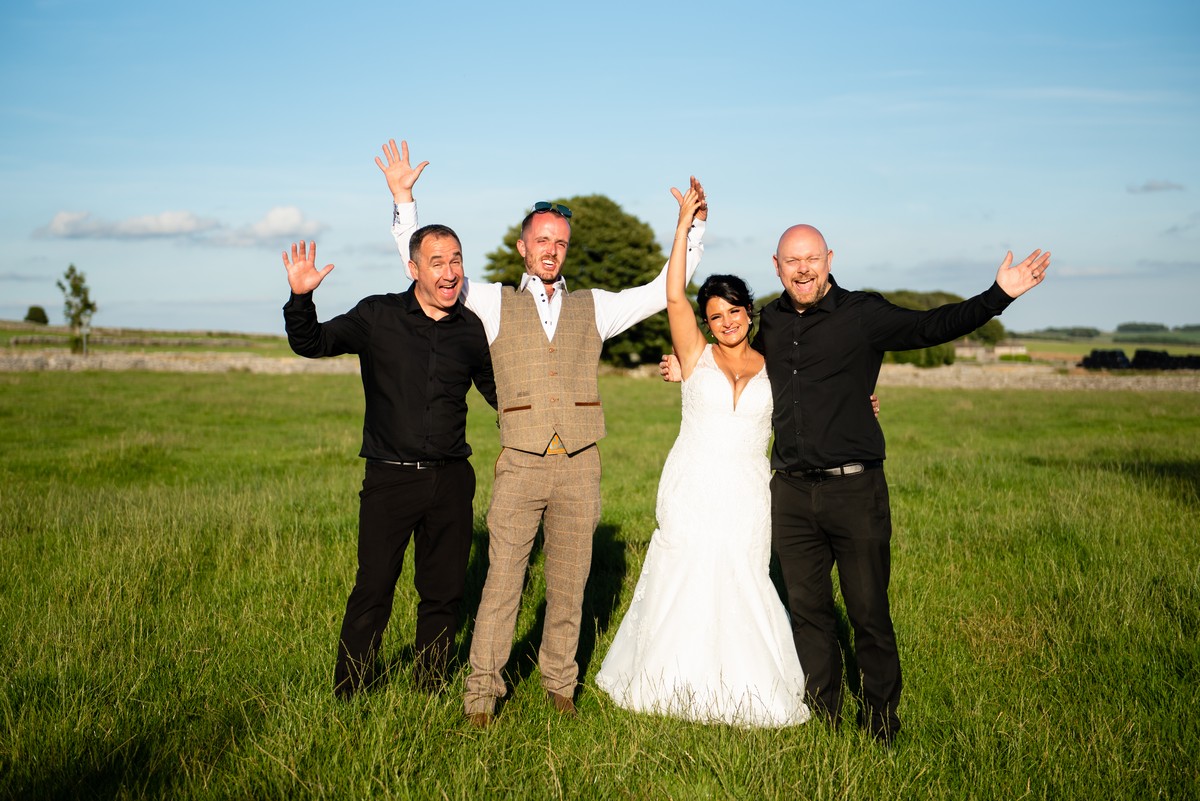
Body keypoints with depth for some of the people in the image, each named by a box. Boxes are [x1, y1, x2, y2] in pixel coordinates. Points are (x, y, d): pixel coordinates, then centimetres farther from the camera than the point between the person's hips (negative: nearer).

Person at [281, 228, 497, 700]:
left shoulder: (471, 329, 7)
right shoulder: (378, 316, -1)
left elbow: (497, 391, 20)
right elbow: (310, 343, -1)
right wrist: (300, 297, -18)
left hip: (451, 480, 3)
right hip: (390, 479, -3)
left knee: (444, 594, 10)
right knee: (372, 592, -3)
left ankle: (429, 693, 26)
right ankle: (348, 698, 11)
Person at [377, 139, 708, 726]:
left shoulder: (593, 307, 13)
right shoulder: (494, 304, 9)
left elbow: (665, 289, 17)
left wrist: (694, 226, 12)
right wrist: (403, 199, 1)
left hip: (580, 464, 2)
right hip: (521, 463, -2)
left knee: (569, 583, 9)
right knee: (502, 580, -2)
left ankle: (560, 683, 24)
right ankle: (483, 690, 9)